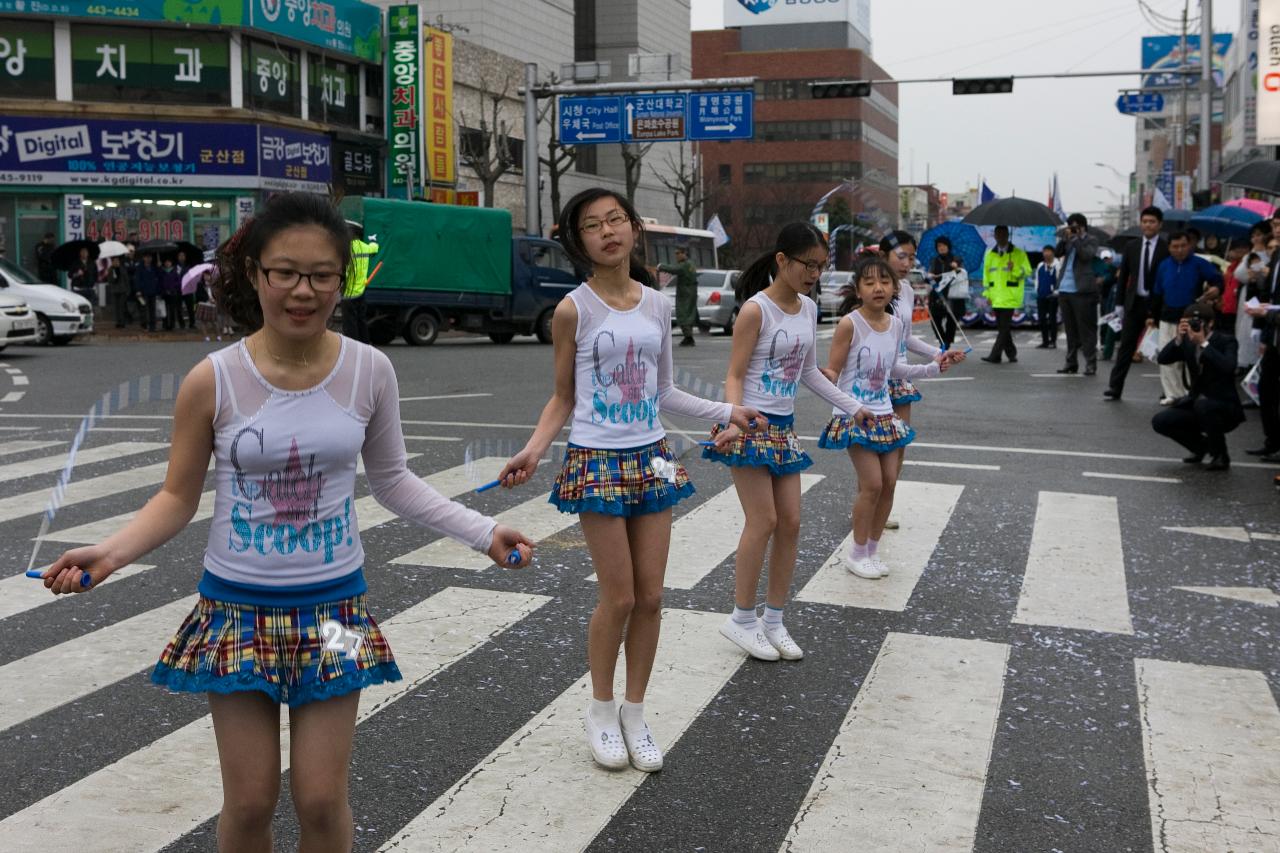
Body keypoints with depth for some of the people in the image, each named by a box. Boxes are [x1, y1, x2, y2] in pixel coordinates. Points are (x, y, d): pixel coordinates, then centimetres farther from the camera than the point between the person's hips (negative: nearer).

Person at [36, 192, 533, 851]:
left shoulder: (369, 371, -7)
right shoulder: (213, 381, -11)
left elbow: (392, 481, 6)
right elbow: (177, 498, -2)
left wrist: (482, 531, -1)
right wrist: (110, 553, -19)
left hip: (333, 605, 1)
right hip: (238, 606, -1)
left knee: (322, 800, 5)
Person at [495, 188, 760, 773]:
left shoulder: (657, 306, 5)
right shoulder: (573, 310, -8)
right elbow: (563, 400, -2)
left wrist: (727, 412, 8)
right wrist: (534, 450, -18)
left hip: (651, 459, 5)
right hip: (597, 461, -4)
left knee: (650, 597, 6)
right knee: (619, 597, 0)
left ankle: (634, 714, 23)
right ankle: (601, 711, 22)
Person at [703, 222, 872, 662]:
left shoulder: (808, 309, 8)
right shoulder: (756, 309, -14)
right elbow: (735, 375, -14)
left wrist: (853, 407, 15)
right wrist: (733, 422, -29)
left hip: (784, 427, 7)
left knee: (790, 522, 6)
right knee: (763, 520, -8)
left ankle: (774, 620, 17)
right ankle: (742, 618, 7)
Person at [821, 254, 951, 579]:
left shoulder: (896, 324, 3)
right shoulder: (849, 323, -16)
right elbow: (832, 372, -12)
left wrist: (934, 366, 16)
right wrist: (821, 377, -33)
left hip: (884, 415, 6)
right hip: (853, 417, -6)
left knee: (889, 483, 6)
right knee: (872, 484, -9)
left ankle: (872, 549, 22)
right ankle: (857, 554, 9)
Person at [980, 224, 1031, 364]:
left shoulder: (1018, 253, 1)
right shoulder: (990, 254, 14)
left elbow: (1027, 271, -2)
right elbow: (986, 274, 17)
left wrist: (1015, 269, -21)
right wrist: (987, 293, 11)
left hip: (1010, 297, -5)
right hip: (995, 297, 5)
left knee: (1004, 326, -10)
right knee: (1001, 326, 9)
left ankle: (995, 355, -12)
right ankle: (1011, 354, 21)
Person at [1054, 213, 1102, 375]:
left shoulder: (1091, 240, 1)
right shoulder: (1068, 239, 16)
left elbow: (1086, 255, -16)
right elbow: (1058, 253, 3)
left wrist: (1076, 239, -12)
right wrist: (1065, 238, -8)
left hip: (1082, 290, -6)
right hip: (1065, 289, 6)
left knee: (1086, 328, -5)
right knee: (1070, 328, 10)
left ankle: (1091, 363, -4)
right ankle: (1071, 362, 15)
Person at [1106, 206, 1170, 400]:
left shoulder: (1167, 249, -4)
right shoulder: (1131, 247, 8)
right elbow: (1123, 276, 10)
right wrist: (1120, 303, 5)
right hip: (1135, 302, 3)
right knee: (1126, 345, 2)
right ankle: (1115, 387, 2)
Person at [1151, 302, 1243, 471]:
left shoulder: (1226, 341, -12)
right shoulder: (1187, 343, 1)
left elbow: (1228, 367, -32)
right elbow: (1162, 359, -10)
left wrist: (1204, 343, -32)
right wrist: (1179, 338, -24)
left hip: (1226, 409, -5)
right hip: (1197, 404, 5)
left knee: (1202, 404, -37)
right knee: (1160, 421, -12)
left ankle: (1220, 455, -13)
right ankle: (1201, 444, 15)